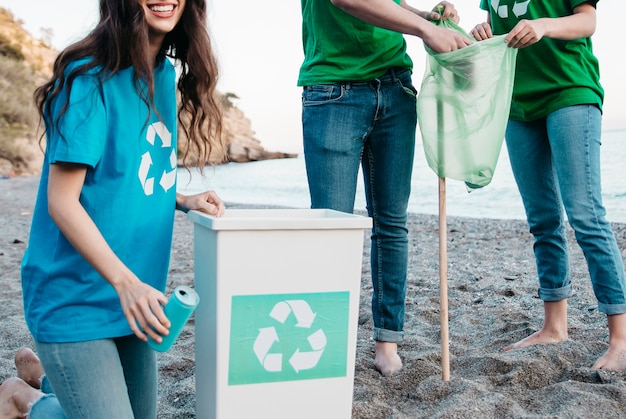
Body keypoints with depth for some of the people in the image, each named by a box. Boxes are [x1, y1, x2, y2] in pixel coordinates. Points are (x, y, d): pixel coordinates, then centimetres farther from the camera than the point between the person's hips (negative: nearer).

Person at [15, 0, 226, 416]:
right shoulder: (91, 77, -16)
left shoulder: (166, 73, 5)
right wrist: (125, 281, -27)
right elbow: (61, 201, -18)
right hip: (75, 300, -7)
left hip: (136, 292, 8)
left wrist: (183, 200, -1)